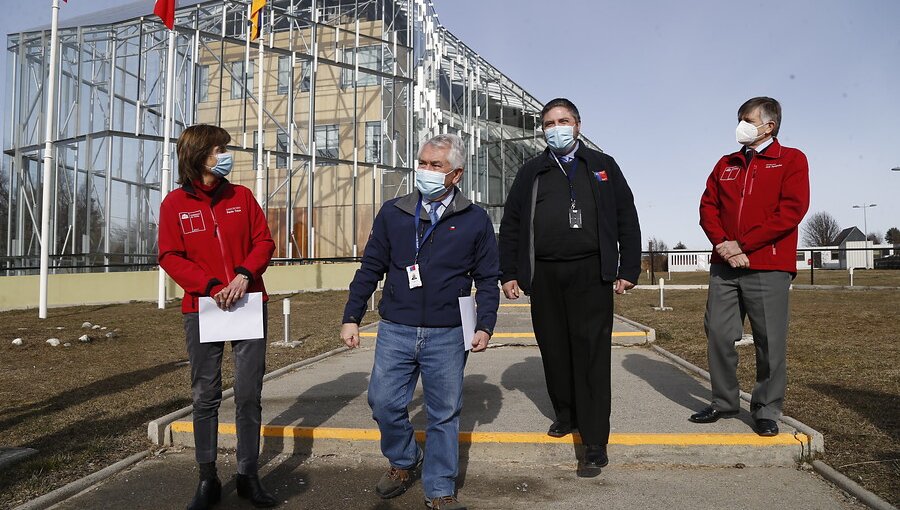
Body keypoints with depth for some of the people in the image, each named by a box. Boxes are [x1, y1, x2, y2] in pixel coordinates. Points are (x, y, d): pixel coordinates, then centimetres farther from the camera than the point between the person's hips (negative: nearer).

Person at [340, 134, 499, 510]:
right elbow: (370, 269, 8)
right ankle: (403, 462, 31)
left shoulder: (475, 220, 2)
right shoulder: (392, 213, 5)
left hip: (447, 336, -1)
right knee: (383, 402, 2)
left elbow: (487, 279, 7)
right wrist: (351, 317, 6)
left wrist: (485, 325, -2)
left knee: (444, 413, 7)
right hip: (395, 330, 1)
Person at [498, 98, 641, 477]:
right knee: (553, 348, 10)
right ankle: (565, 413, 32)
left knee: (591, 352, -5)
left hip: (590, 274, -2)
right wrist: (508, 273, 5)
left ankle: (595, 445, 0)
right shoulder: (532, 172, 14)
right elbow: (510, 225, 12)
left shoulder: (602, 166, 12)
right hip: (543, 275, 2)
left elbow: (627, 219, 8)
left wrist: (628, 270, 1)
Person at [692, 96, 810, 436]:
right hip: (724, 266, 4)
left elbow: (791, 211, -8)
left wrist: (742, 245, -13)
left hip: (768, 268, -4)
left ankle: (766, 411, 15)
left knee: (770, 342, 0)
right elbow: (708, 207, 10)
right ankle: (724, 402, 19)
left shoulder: (791, 160, 3)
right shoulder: (726, 164, 17)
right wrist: (723, 245, -8)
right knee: (718, 335, 3)